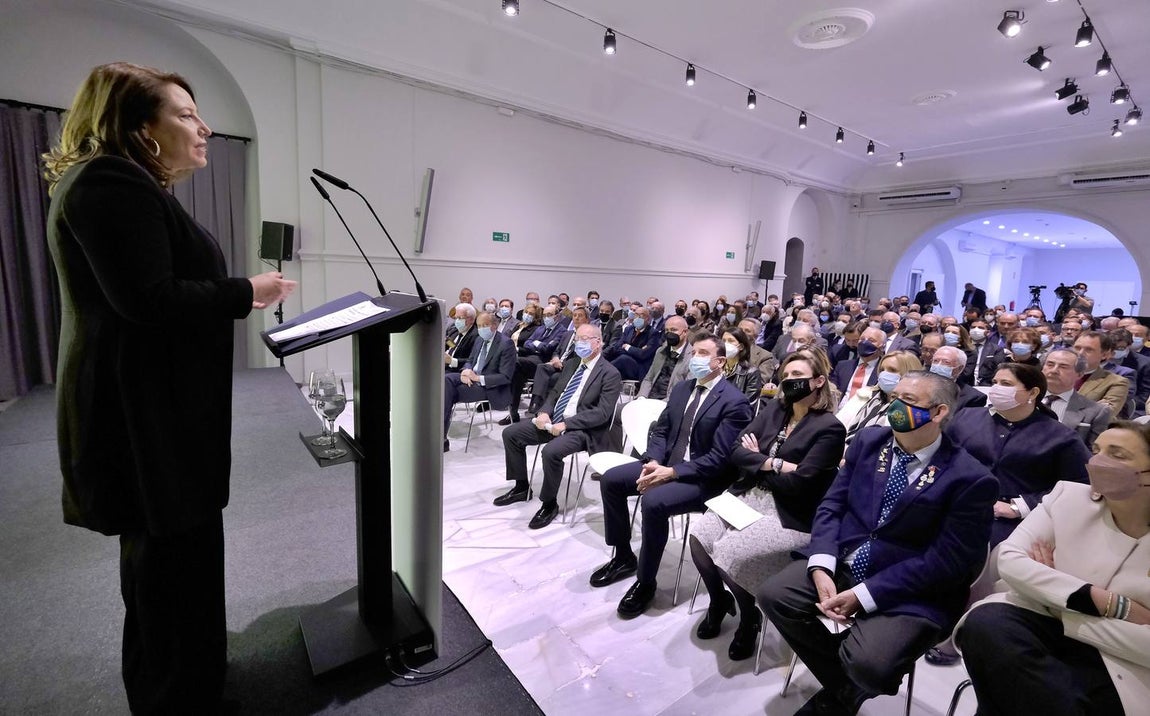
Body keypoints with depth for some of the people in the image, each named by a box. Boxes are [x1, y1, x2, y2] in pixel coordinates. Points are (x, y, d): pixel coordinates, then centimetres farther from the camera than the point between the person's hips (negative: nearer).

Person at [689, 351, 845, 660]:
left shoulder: (830, 428, -10)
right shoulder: (774, 408, 9)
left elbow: (797, 483, -17)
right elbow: (737, 451, 1)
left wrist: (758, 464, -5)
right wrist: (775, 464, -13)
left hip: (789, 516, -6)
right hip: (747, 498, 6)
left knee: (729, 551, -24)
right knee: (699, 536, -15)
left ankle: (749, 618, 8)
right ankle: (719, 601, 16)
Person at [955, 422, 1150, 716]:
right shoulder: (1069, 496, -3)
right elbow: (1010, 560, -14)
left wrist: (1057, 600, -15)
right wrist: (1106, 602, -19)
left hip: (1116, 665, -2)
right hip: (1042, 618, 2)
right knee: (984, 623, -31)